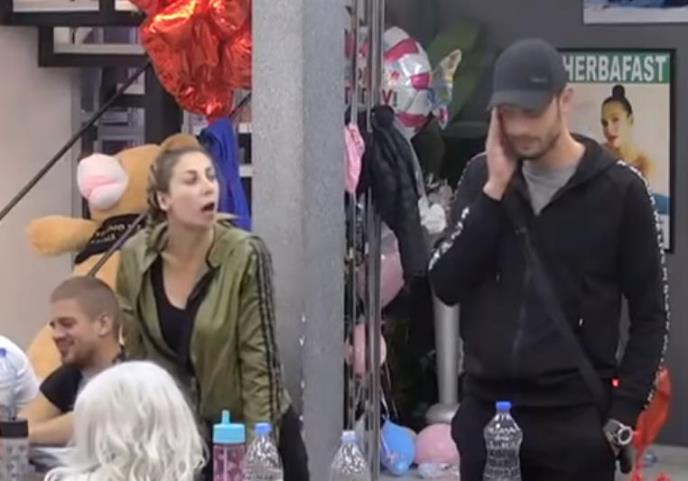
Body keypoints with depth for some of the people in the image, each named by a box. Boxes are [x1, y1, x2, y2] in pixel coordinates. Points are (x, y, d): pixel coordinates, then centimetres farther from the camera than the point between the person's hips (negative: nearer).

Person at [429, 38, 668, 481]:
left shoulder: (619, 189, -4)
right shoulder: (481, 176, 5)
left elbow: (651, 316, 0)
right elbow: (446, 287, -3)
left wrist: (621, 416, -7)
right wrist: (495, 188, -9)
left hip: (574, 419, -3)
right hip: (484, 411, 3)